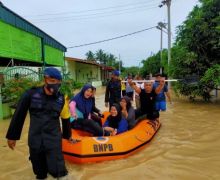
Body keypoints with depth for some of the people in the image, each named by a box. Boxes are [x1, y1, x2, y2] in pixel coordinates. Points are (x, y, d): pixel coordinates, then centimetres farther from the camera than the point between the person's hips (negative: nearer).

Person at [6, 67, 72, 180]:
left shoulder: (61, 99, -5)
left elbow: (65, 119, 8)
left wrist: (67, 135, 19)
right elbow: (19, 115, 0)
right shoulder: (31, 94, -9)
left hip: (54, 140, 0)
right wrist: (12, 136, 4)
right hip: (35, 140, 1)